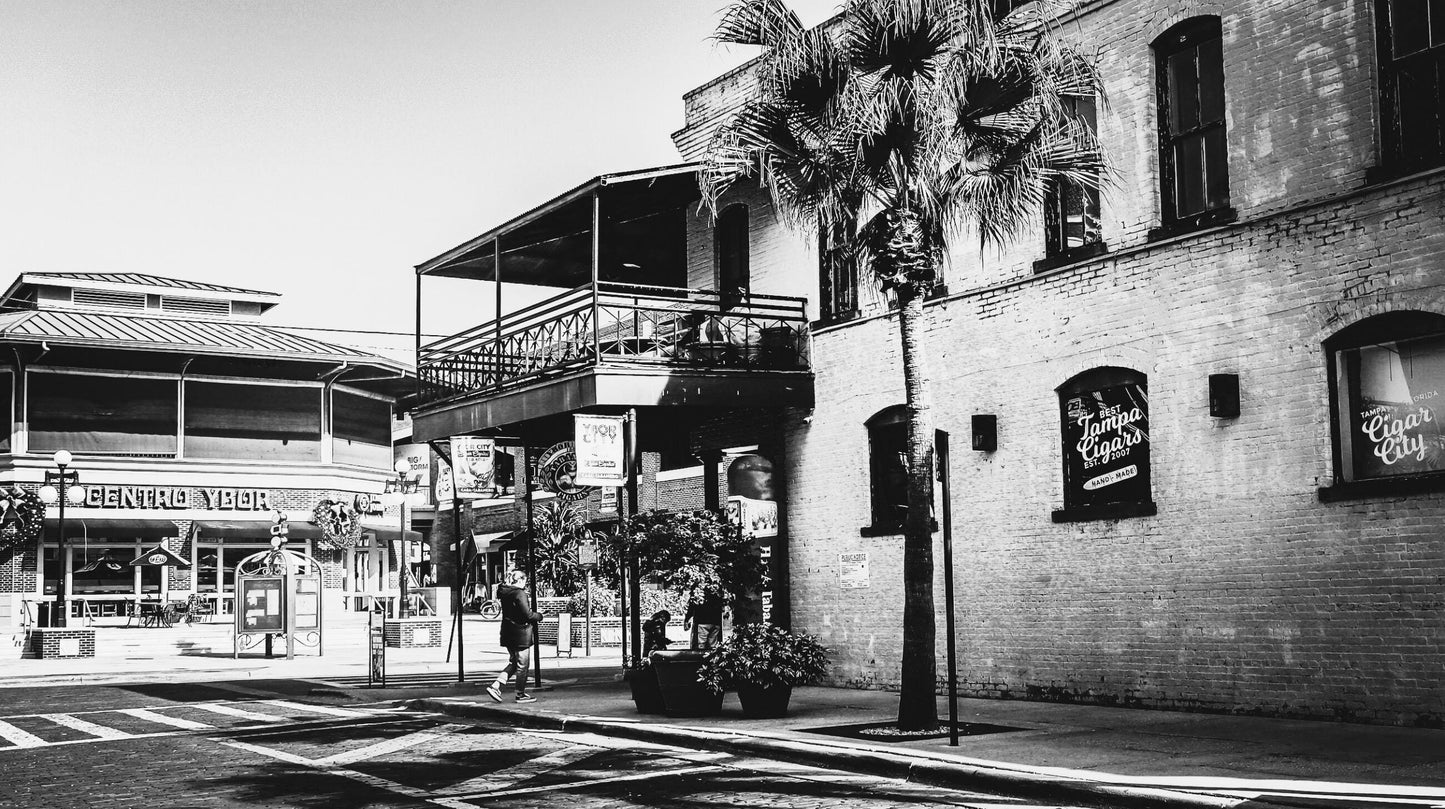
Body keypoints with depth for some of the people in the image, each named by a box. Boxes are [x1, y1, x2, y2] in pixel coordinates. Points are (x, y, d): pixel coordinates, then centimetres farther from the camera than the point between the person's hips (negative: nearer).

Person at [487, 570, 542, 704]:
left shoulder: (505, 593, 8)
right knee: (523, 665, 5)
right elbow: (527, 615, -20)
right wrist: (539, 616, -2)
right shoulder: (520, 594, -18)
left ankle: (495, 686, 7)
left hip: (507, 632, 8)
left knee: (513, 662, 19)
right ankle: (521, 694, 13)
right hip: (520, 633, -8)